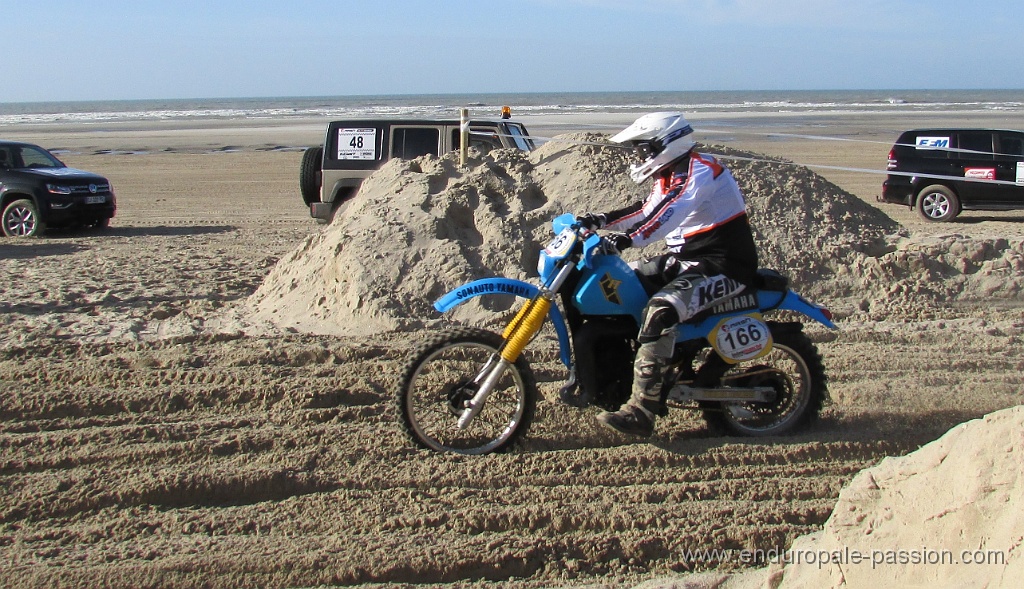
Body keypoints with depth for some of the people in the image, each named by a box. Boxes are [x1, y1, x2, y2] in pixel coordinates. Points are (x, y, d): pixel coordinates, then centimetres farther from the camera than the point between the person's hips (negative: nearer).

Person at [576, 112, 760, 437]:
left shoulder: (699, 171, -17)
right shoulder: (673, 175, 16)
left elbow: (668, 215, -34)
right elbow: (646, 211, 19)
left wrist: (629, 238, -47)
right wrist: (601, 221, 4)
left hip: (723, 265, -11)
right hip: (688, 257, 11)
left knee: (660, 310, -31)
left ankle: (641, 411, -34)